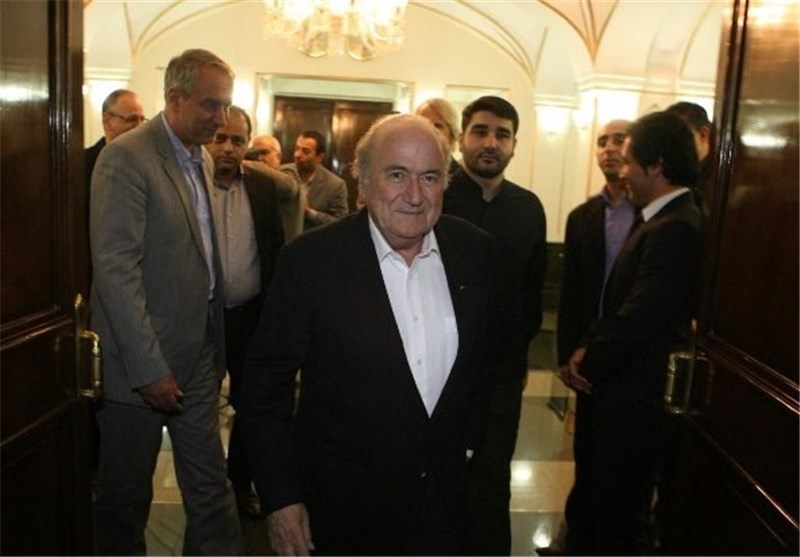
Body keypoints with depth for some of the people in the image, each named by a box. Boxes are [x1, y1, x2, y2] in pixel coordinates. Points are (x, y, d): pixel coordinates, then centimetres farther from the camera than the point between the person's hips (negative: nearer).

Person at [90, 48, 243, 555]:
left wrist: (217, 351, 10)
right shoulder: (126, 157, -13)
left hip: (198, 360, 7)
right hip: (142, 364, -6)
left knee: (212, 489, 13)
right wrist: (148, 368, -20)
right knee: (127, 495, 13)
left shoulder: (203, 159, 11)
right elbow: (115, 267, -20)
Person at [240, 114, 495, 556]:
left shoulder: (474, 250, -5)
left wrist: (470, 441, 10)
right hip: (342, 506, -2)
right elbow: (267, 382, -11)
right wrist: (281, 499, -11)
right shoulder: (311, 259, -16)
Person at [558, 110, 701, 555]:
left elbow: (641, 316, -25)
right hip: (619, 388, 10)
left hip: (636, 397, -10)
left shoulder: (675, 228, -23)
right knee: (594, 494, 25)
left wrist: (588, 364, -11)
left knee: (620, 509, 8)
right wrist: (587, 350, -1)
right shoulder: (659, 220, 9)